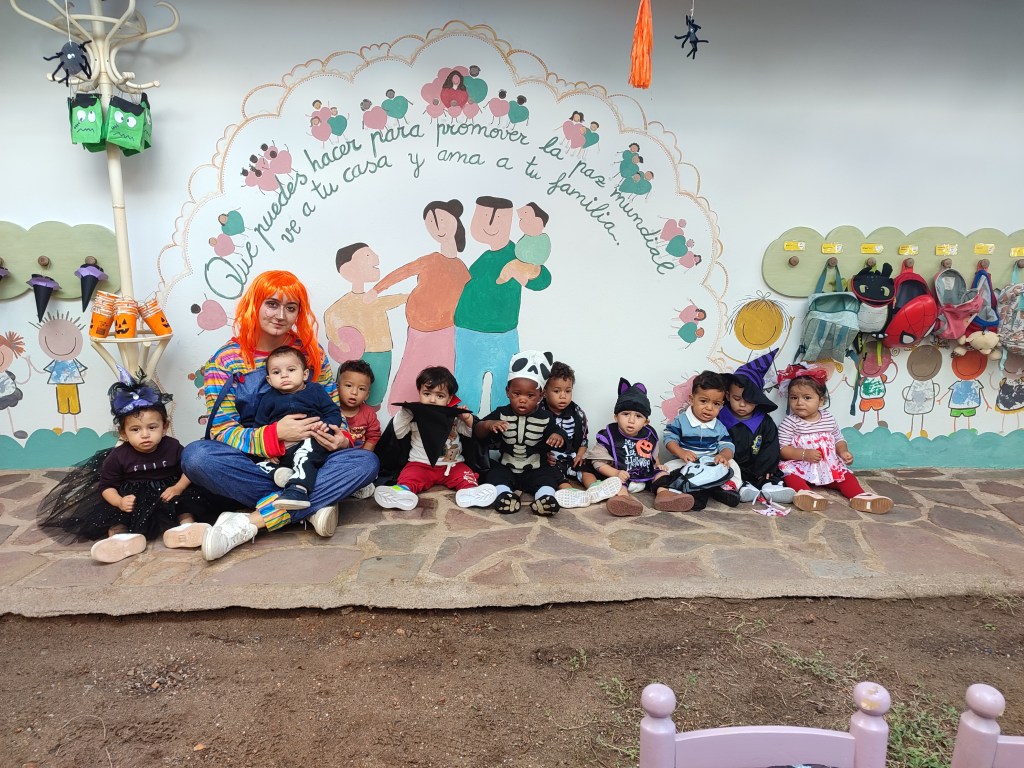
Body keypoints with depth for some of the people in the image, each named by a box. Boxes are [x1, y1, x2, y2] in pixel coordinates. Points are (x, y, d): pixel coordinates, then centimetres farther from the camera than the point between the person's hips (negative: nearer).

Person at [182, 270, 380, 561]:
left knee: (366, 462, -26)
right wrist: (274, 434, -27)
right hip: (252, 464, -1)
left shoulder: (311, 352, 4)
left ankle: (251, 521, -30)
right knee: (195, 456, -32)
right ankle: (315, 502, -26)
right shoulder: (225, 361, -4)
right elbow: (222, 432, -10)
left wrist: (341, 437, -15)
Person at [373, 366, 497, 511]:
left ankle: (469, 490, -50)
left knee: (465, 473, -24)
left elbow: (472, 432, 6)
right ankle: (404, 490, -56)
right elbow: (398, 433, 0)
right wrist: (402, 413, -14)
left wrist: (468, 418, -14)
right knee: (409, 475, -28)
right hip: (420, 464, -1)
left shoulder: (454, 416, 5)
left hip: (452, 465, 1)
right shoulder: (415, 416, 4)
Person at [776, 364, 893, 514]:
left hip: (829, 467, 5)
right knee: (789, 472, -32)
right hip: (800, 467, -4)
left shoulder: (829, 419, 7)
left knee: (846, 476, -13)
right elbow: (783, 449, -11)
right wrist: (804, 454, -24)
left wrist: (843, 451, -6)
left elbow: (838, 440, 17)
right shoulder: (789, 423, -6)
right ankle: (806, 493, -52)